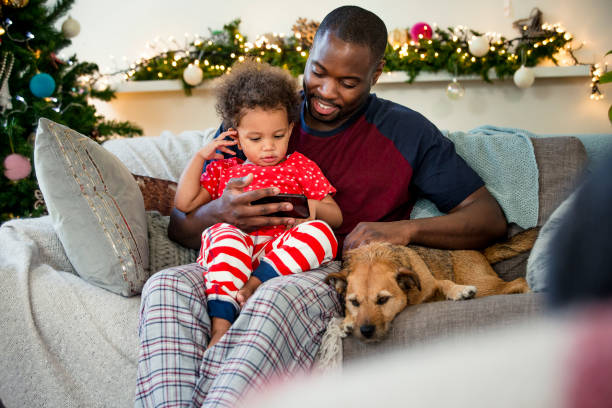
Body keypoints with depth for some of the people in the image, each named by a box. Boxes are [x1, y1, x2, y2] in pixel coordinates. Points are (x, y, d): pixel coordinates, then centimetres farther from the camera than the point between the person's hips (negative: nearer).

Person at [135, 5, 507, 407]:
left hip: (343, 273, -3)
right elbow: (180, 227, 14)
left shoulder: (406, 131, 11)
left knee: (280, 297, -38)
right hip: (251, 270, 3)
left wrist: (406, 230, -10)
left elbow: (492, 218, 7)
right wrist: (220, 213, -12)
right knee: (167, 286, -28)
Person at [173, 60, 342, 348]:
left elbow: (335, 216, 18)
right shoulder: (223, 168, 29)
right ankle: (220, 323, -47)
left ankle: (255, 283, -39)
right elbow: (184, 204, 20)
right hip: (231, 246, 0)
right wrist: (200, 156, 18)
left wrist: (311, 208, -6)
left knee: (321, 232, -31)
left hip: (282, 249, 0)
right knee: (226, 235, -36)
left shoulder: (300, 166, 24)